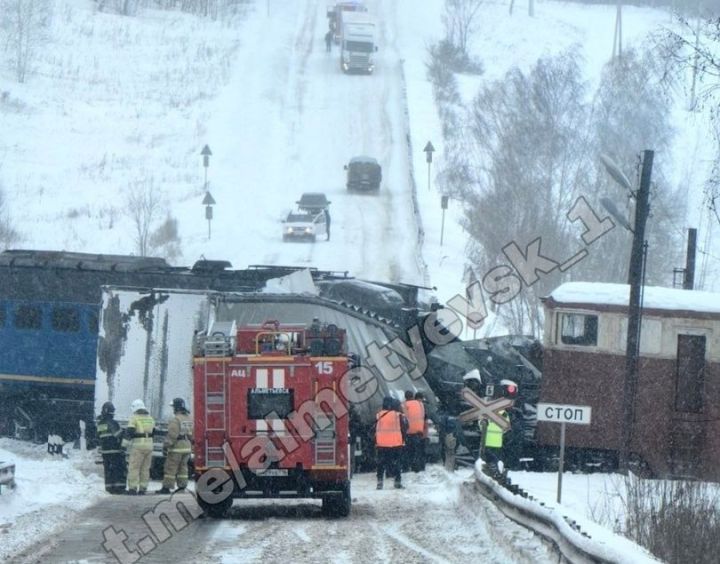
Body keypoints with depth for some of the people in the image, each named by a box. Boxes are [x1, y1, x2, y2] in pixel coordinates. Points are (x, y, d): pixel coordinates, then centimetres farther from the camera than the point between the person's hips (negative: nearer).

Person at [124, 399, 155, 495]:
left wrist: (126, 442, -2)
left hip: (138, 445, -6)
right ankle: (143, 488, 11)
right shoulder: (150, 418, 13)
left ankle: (133, 488, -9)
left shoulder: (134, 417, -6)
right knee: (145, 469, 10)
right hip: (149, 445, 6)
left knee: (134, 468, -4)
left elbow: (129, 432, -11)